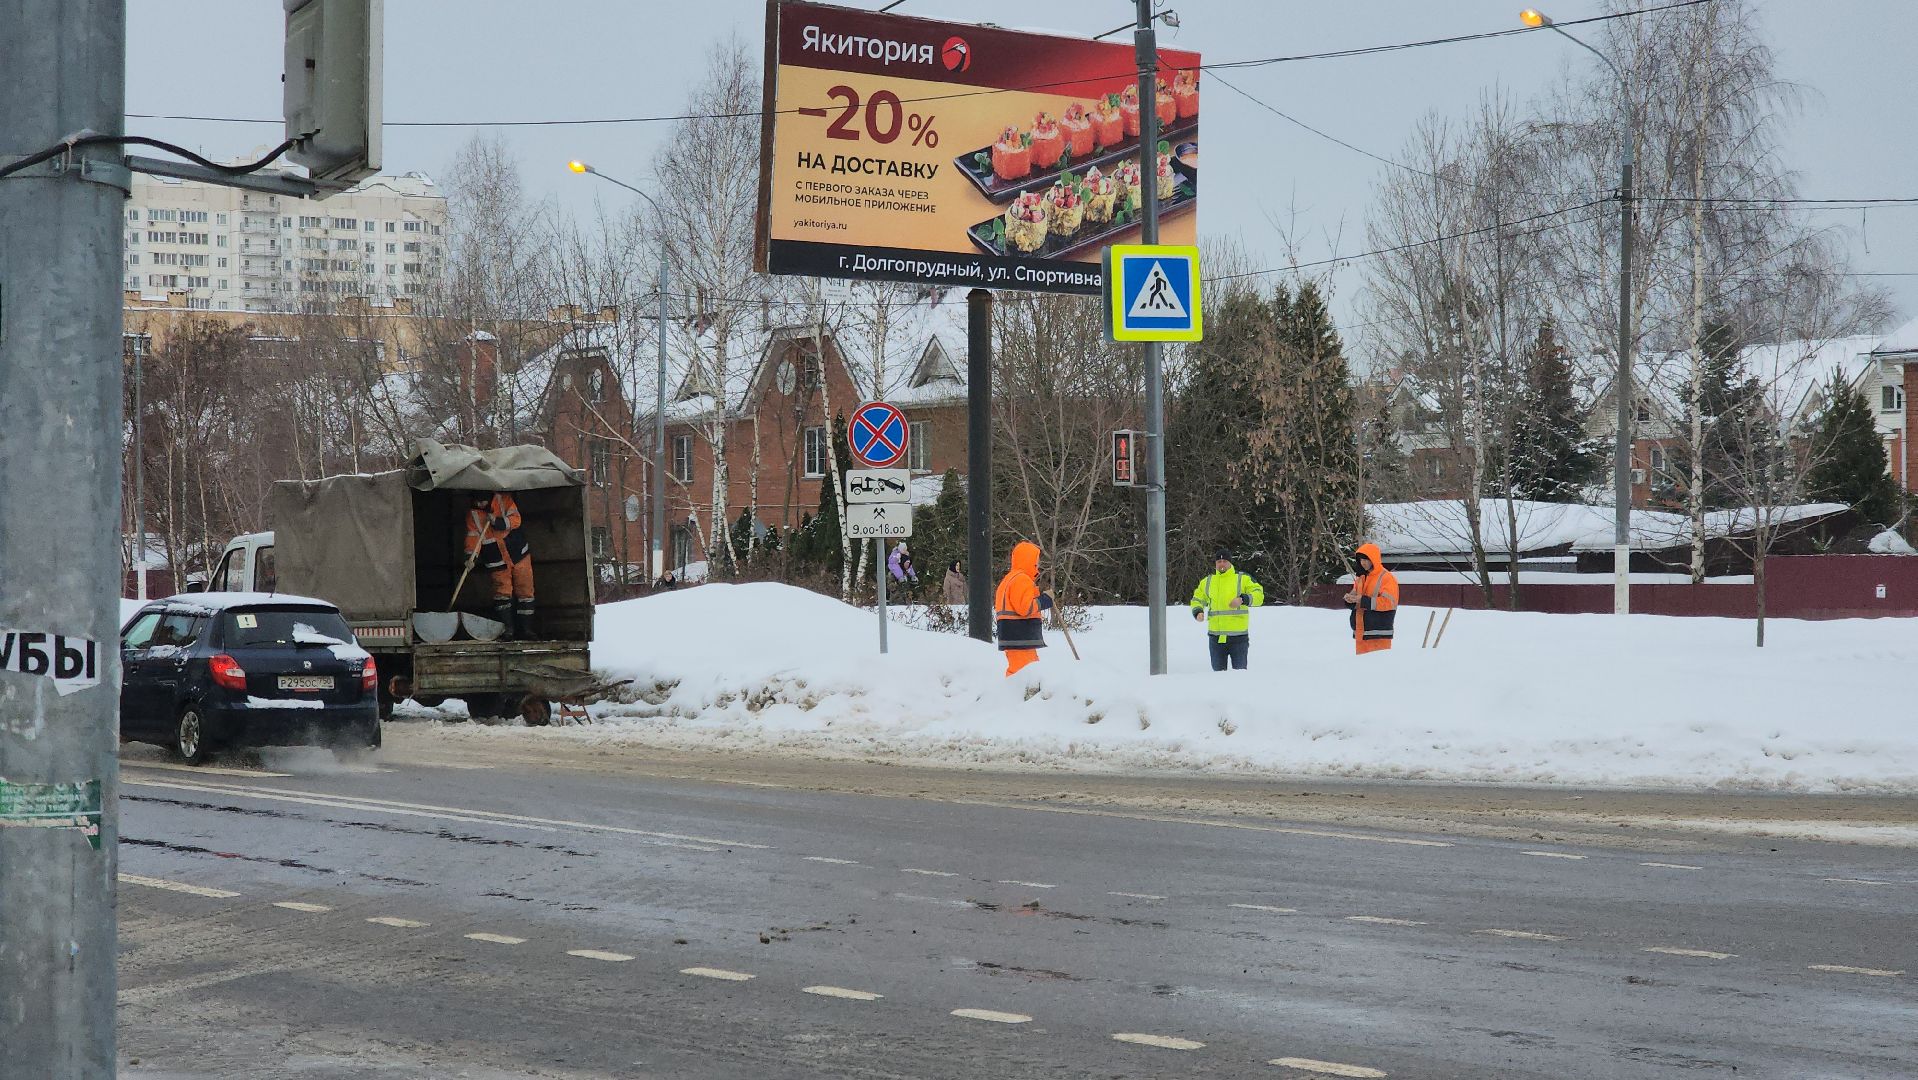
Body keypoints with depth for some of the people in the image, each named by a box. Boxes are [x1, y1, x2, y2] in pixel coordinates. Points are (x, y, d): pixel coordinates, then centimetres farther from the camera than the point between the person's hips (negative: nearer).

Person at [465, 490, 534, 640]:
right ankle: (507, 629, -8)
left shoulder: (503, 499, -9)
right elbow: (473, 536, -10)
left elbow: (516, 519, -14)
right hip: (496, 560, 0)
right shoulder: (472, 513, -6)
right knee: (502, 591, -10)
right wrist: (471, 556, -24)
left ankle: (525, 628, 9)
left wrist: (500, 522, -31)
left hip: (518, 554, 0)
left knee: (524, 590, 1)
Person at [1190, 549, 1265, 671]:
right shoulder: (1207, 582, 11)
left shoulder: (1243, 579, -1)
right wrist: (1198, 611, -2)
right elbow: (1197, 600, 20)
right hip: (1216, 636, 4)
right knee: (1218, 671, 11)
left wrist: (1243, 599, -25)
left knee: (1240, 671, 1)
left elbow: (1258, 595, -7)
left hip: (1238, 636, -3)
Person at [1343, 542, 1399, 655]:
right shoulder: (1360, 578, 16)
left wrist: (1363, 600, -21)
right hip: (1360, 633, 7)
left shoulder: (1387, 577, -7)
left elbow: (1389, 602, -16)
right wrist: (1350, 599, -6)